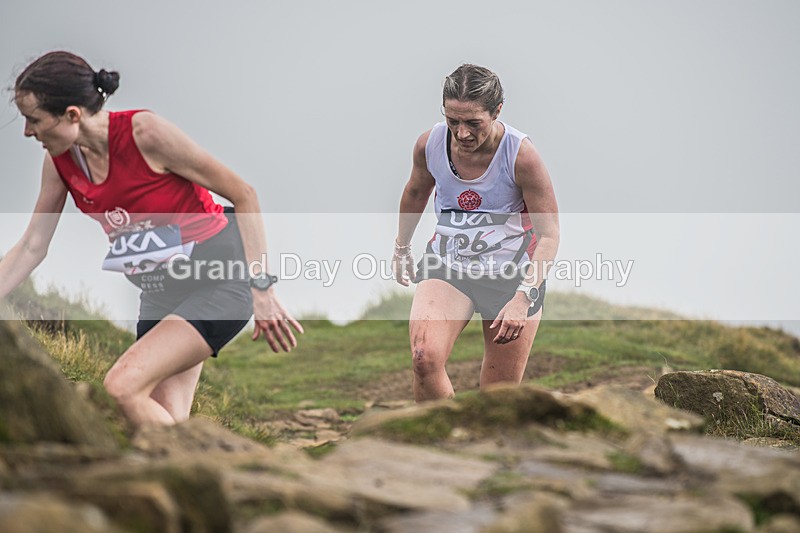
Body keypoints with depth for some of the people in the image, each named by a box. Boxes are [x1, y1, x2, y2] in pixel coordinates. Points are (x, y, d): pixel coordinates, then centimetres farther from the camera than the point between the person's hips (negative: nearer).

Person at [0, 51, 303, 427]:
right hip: (160, 294, 7)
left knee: (122, 386, -22)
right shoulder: (59, 161, -3)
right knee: (166, 419, -1)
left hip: (221, 281, -7)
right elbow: (30, 248, 7)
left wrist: (261, 287, -17)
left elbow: (244, 195, -15)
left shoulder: (145, 133, -22)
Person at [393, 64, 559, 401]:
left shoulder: (521, 155, -19)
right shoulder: (430, 144, -9)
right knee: (424, 358, -26)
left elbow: (548, 234, -14)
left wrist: (523, 297, -28)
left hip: (513, 273, -2)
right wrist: (401, 248, 28)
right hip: (446, 266, 2)